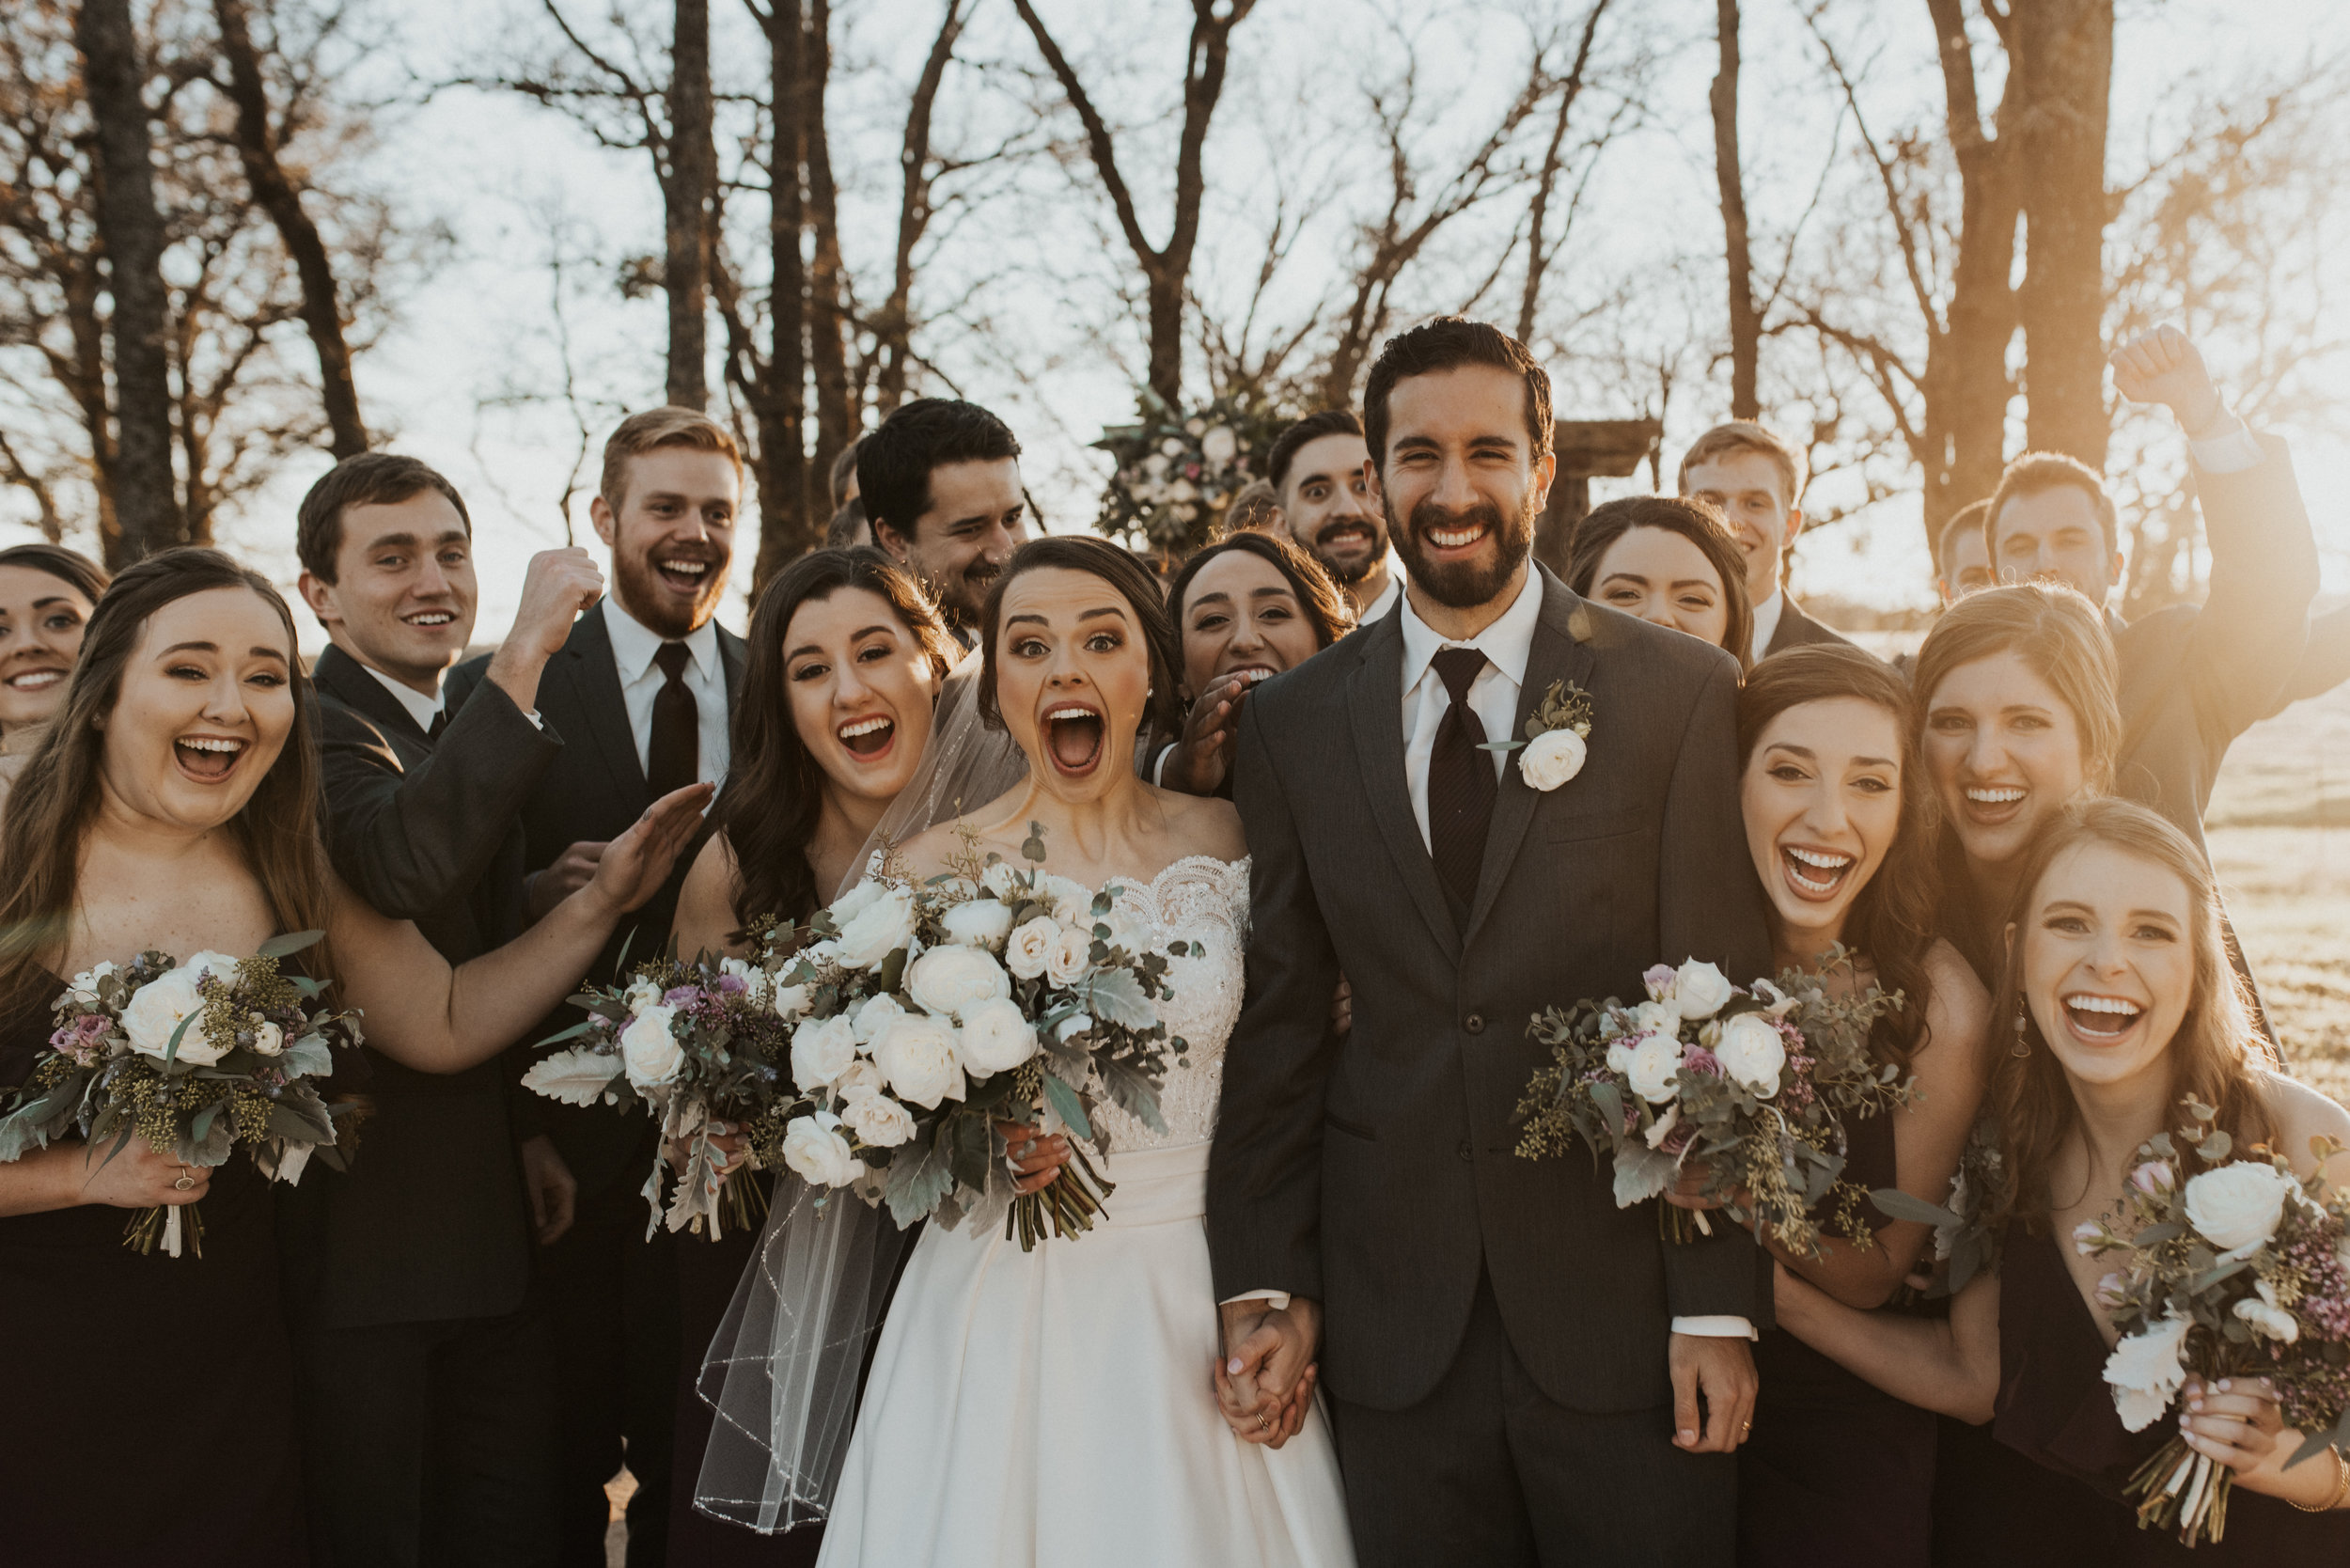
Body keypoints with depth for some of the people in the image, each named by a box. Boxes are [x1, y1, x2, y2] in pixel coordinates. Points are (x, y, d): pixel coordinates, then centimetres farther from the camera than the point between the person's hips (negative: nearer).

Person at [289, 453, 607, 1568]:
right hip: (359, 1226, -8)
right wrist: (524, 653, -34)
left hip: (485, 1219, 8)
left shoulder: (465, 733, 13)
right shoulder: (310, 730, -14)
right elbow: (400, 866, -37)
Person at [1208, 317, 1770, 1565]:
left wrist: (1719, 1308, -8)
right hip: (1395, 1327, 2)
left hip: (1624, 1315, -2)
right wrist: (1266, 1280, 1)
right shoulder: (1295, 722, 5)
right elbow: (1277, 1018, 6)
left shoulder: (1682, 692, -2)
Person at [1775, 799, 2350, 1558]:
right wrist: (1780, 1292, -4)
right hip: (2075, 1539, 1)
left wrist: (2279, 1458, -28)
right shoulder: (2014, 1146, -5)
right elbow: (1976, 1374, 5)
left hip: (2283, 1543, -1)